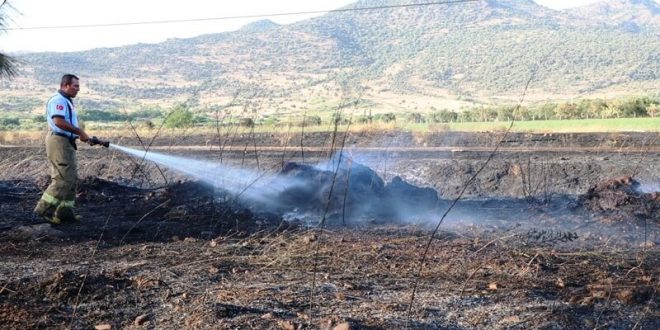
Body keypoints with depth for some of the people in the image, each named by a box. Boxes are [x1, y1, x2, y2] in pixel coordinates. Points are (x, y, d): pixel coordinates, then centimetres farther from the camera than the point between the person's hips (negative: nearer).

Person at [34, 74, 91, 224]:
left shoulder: (67, 101, 20)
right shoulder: (58, 100, -13)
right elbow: (59, 121, -26)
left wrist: (80, 134, 10)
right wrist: (80, 132, -22)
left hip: (66, 142, 11)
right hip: (59, 142, -11)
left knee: (71, 178, 11)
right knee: (64, 178, -12)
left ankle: (65, 211, 16)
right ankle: (45, 208, -7)